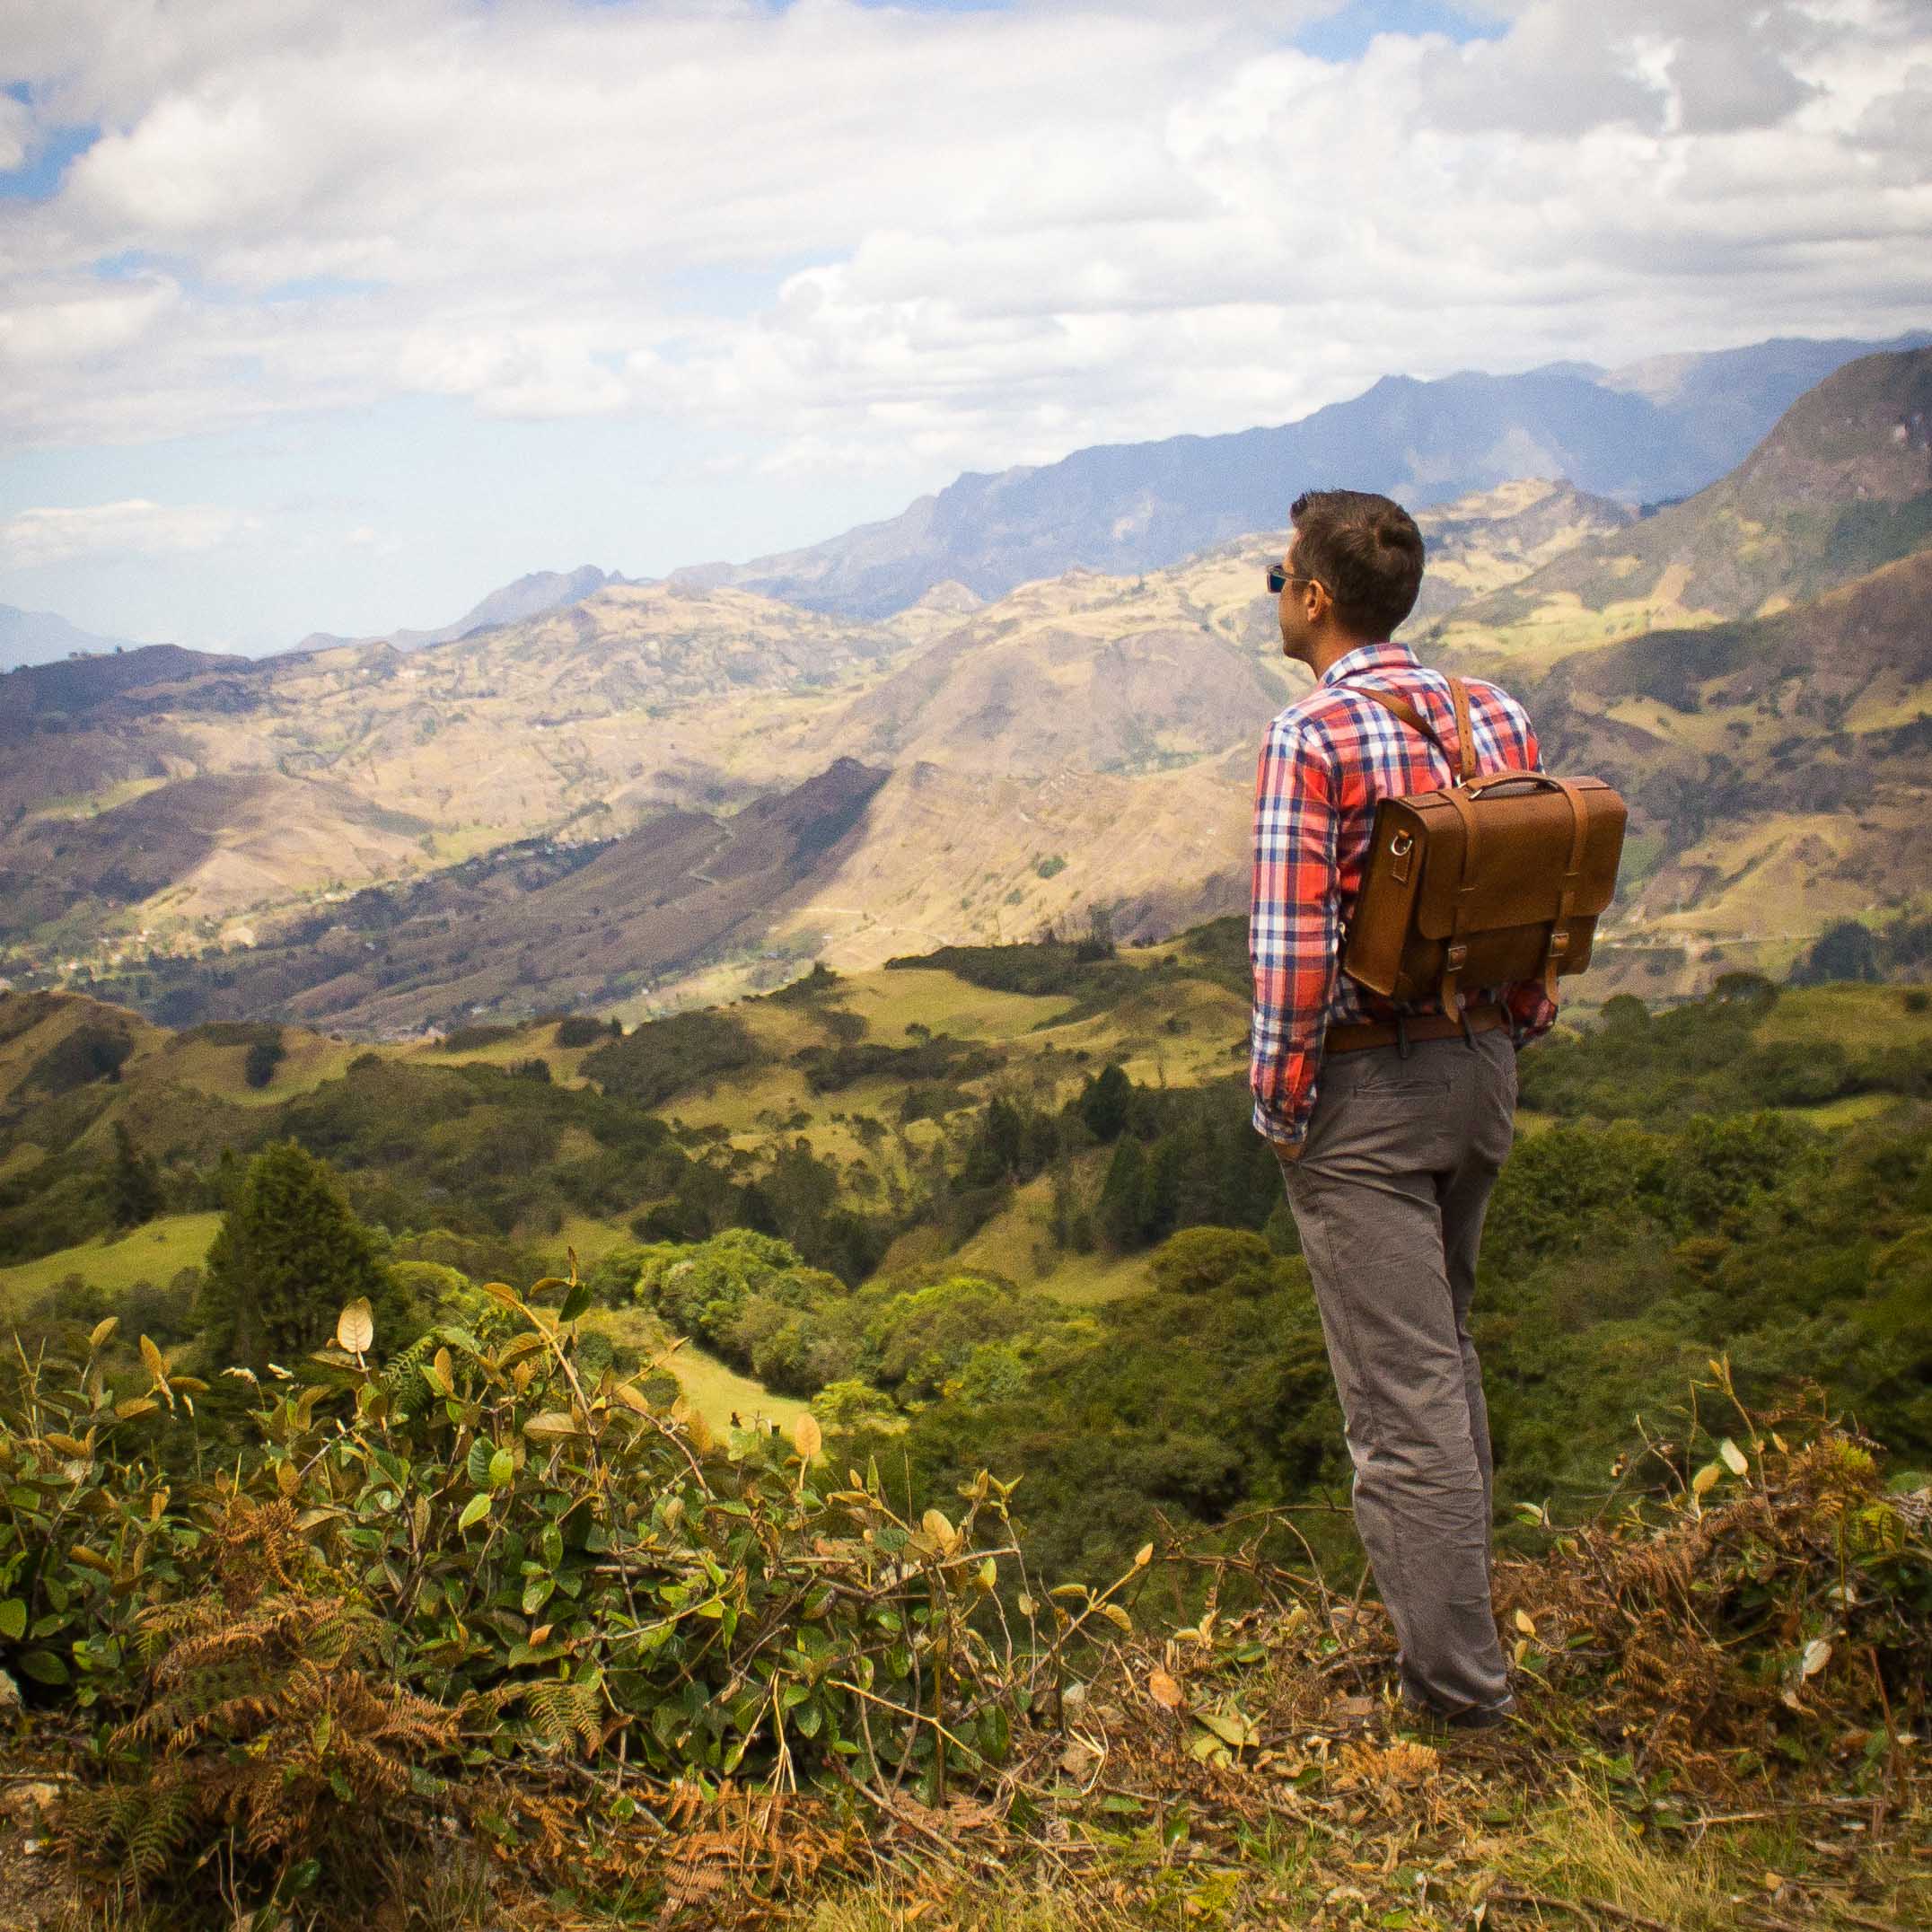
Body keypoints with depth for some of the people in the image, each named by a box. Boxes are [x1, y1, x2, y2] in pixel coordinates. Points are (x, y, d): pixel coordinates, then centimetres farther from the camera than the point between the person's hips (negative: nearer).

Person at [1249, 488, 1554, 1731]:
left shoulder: (1313, 738, -17)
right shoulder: (1498, 717, 3)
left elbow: (1294, 944, -21)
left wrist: (1278, 1102, -11)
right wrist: (1515, 1037, 17)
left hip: (1363, 1085, -7)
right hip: (1481, 1068, 7)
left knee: (1403, 1387, 2)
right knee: (1446, 1346, 24)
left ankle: (1457, 1675, 12)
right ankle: (1455, 1591, 40)